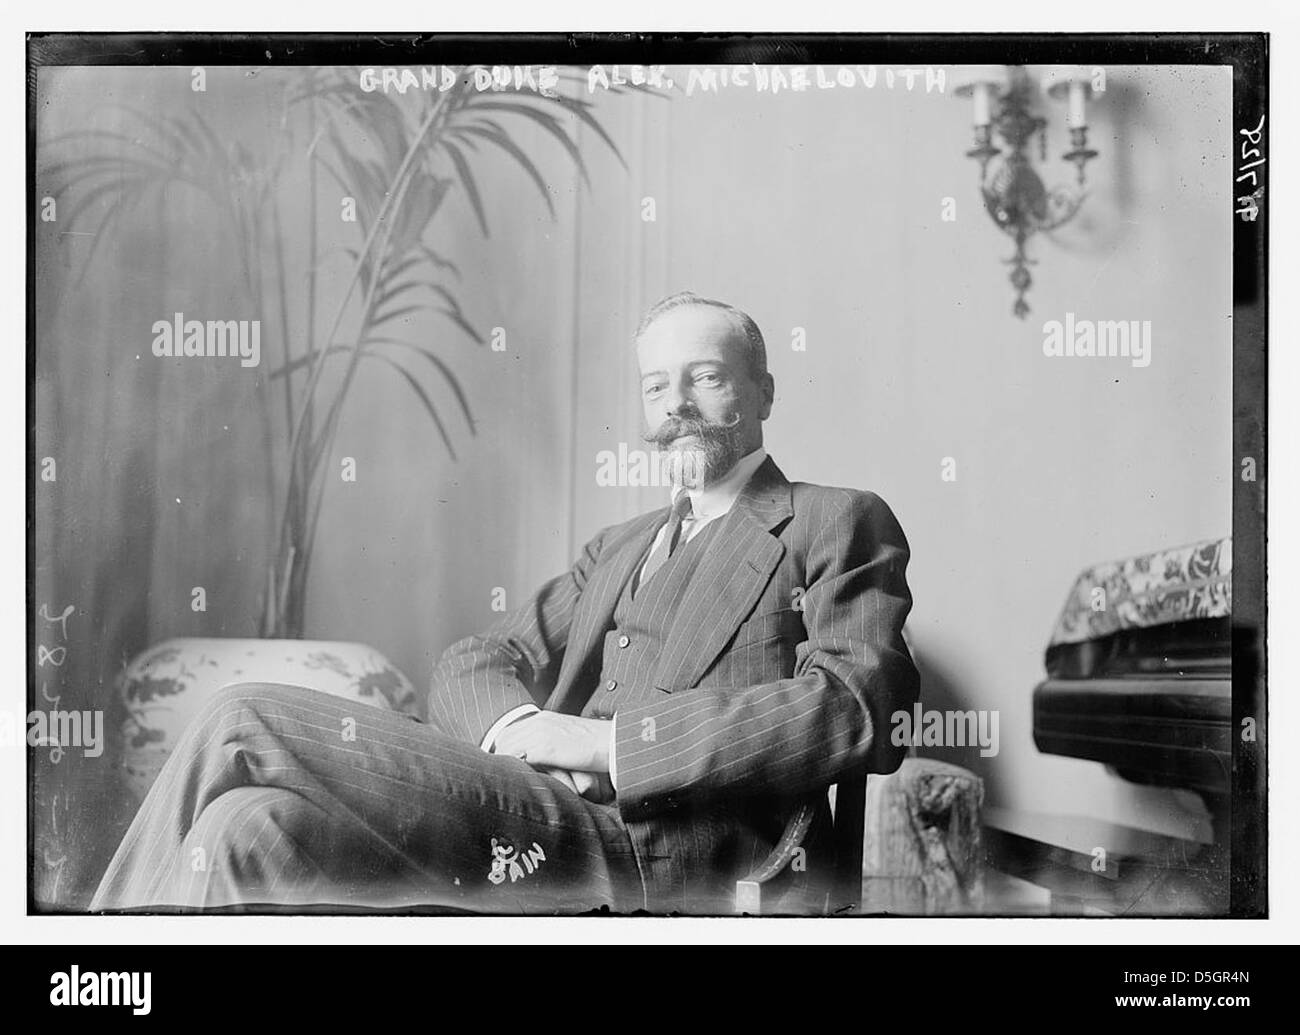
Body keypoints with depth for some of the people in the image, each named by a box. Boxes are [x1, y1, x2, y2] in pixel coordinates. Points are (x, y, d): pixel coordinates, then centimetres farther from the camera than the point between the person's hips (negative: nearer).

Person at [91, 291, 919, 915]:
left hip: (652, 853, -6)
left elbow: (859, 709, -10)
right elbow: (473, 664, 21)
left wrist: (611, 743, -13)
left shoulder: (839, 526, 8)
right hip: (537, 809, 7)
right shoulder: (619, 548, 29)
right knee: (251, 827, -19)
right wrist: (519, 730, -5)